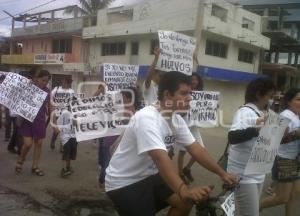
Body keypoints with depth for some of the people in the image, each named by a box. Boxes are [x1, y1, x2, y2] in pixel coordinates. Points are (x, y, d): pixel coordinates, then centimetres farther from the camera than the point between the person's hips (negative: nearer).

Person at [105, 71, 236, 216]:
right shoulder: (147, 119, -30)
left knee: (185, 202, 2)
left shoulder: (176, 119, -3)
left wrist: (222, 173, -6)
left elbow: (196, 149, -1)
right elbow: (161, 158, -42)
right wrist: (185, 191, -52)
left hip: (148, 175, 8)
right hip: (124, 182, -8)